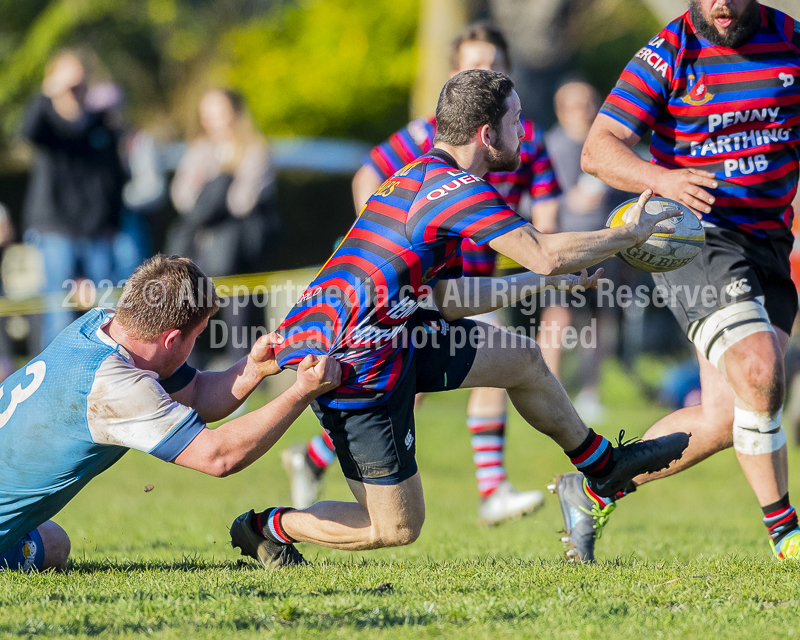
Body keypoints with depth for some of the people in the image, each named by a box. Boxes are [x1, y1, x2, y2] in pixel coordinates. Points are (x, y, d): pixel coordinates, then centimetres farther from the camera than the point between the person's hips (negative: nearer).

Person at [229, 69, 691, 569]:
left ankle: (603, 464, 35)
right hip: (354, 363, -10)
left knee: (521, 357, 18)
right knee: (398, 527, -1)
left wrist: (545, 280, 22)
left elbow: (448, 300, 19)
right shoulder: (456, 187, -17)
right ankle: (268, 528, 13)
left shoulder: (423, 178, 15)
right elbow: (544, 254, -25)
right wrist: (631, 234, -11)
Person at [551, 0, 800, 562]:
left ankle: (593, 491, 18)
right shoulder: (670, 54, -7)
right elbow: (599, 150, -11)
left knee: (724, 416, 1)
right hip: (699, 235, -5)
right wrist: (662, 179, -30)